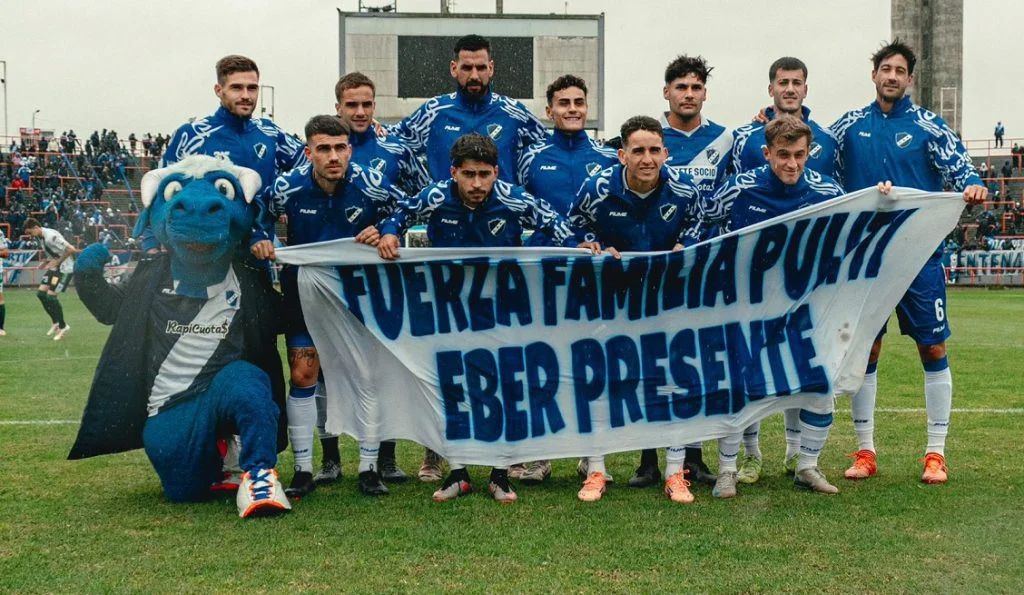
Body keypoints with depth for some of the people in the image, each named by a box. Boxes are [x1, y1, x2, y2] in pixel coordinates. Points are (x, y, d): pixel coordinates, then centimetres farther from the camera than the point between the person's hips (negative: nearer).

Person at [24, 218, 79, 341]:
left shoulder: (51, 237, -24)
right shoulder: (40, 237, 6)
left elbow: (70, 250, -27)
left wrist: (57, 262, -21)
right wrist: (46, 262, 2)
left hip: (65, 268, -10)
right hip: (54, 267, 10)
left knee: (51, 295, -12)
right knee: (41, 292, 5)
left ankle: (62, 326, 3)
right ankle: (55, 322, 18)